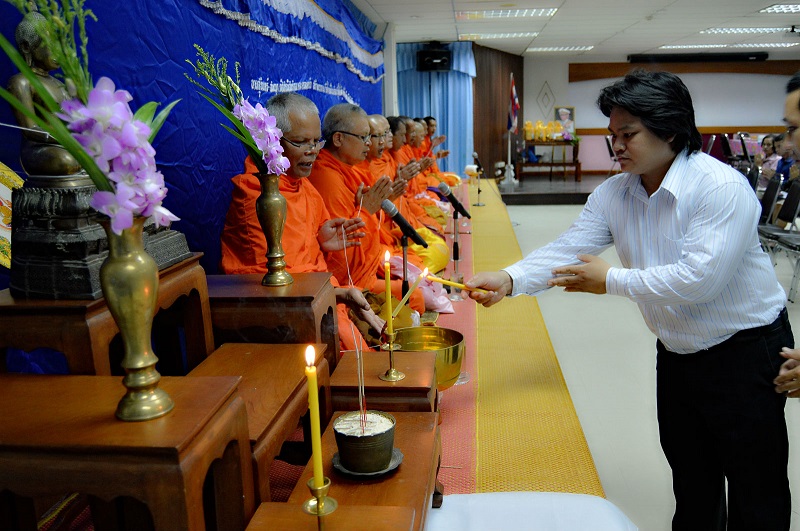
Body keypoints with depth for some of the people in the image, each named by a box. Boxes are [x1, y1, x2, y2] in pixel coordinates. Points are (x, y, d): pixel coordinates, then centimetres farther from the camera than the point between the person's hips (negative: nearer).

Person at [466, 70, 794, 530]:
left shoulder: (722, 187, -24)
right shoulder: (614, 195, -3)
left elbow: (700, 278, -32)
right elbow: (568, 249, -12)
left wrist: (611, 280, -26)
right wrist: (509, 279, -29)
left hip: (744, 350, -6)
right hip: (677, 352, 6)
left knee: (756, 493, 8)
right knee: (691, 481, 22)